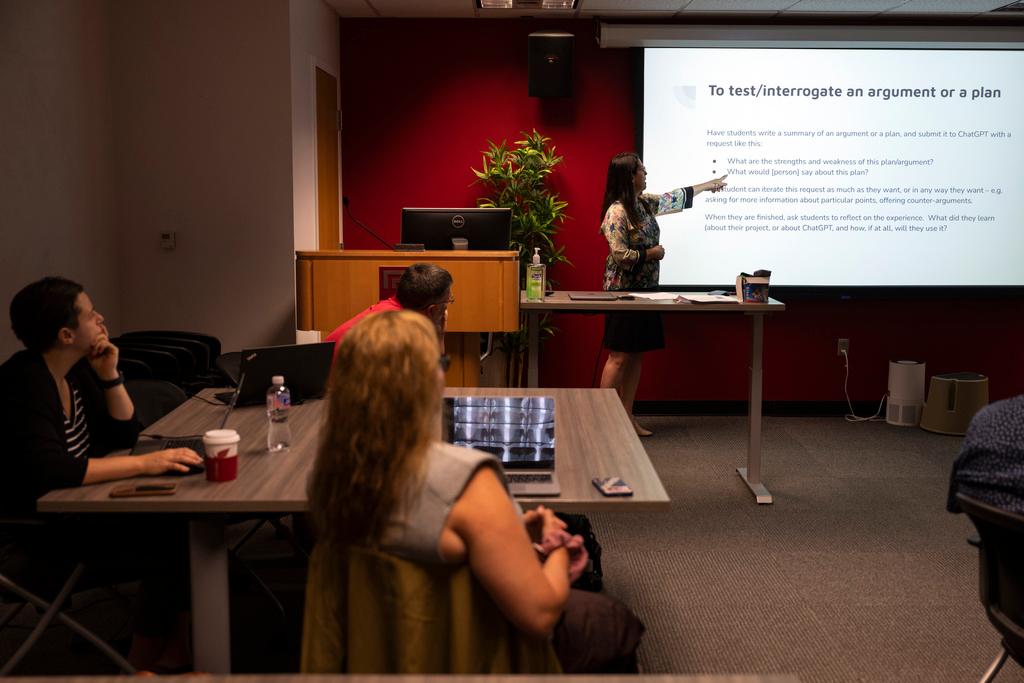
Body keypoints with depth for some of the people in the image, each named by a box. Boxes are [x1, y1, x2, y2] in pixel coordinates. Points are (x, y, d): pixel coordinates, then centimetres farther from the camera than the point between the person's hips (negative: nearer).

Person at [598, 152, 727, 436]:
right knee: (619, 356, -8)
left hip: (644, 290, 9)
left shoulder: (645, 203, 10)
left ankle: (627, 417, 14)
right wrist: (651, 253, -9)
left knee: (636, 355, 9)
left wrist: (708, 185, 37)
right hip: (623, 292, -9)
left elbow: (675, 198, 27)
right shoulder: (617, 211, -17)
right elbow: (620, 255, -22)